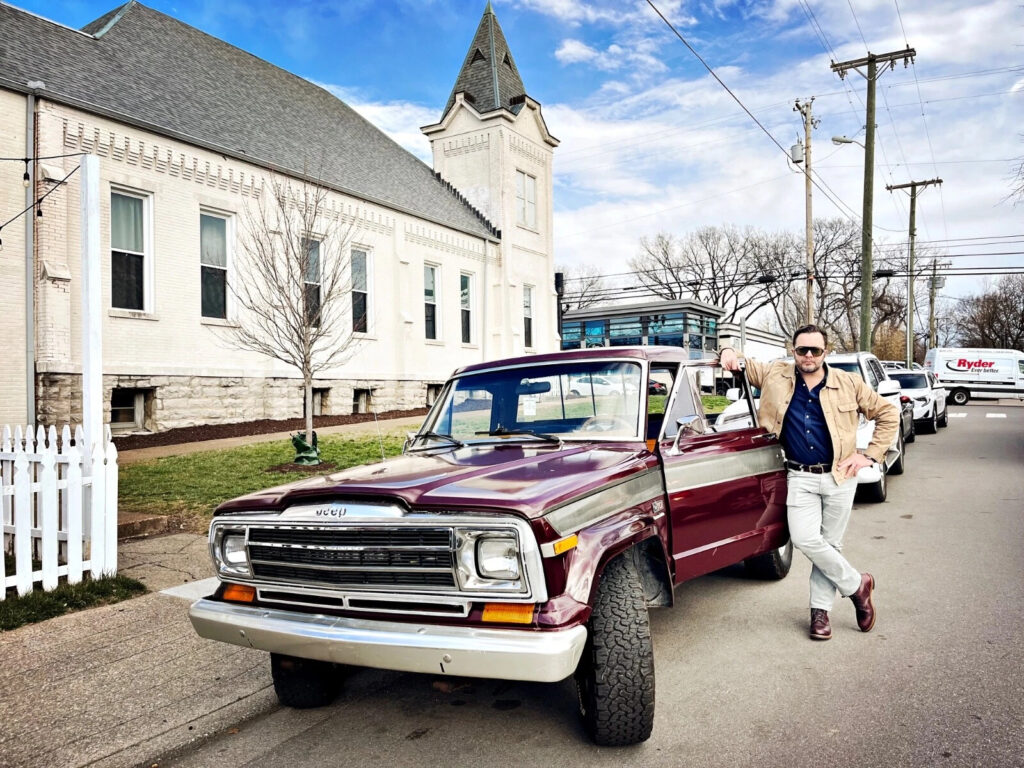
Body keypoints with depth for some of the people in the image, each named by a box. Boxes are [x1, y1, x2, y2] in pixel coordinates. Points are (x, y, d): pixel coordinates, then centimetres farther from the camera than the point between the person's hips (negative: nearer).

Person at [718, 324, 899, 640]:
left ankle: (820, 610, 21)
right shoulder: (776, 375, 1)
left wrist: (869, 455, 0)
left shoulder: (848, 383, 0)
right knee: (805, 540, -13)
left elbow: (888, 413, 8)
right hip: (800, 478, 0)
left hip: (839, 477, 0)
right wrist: (728, 352, -12)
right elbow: (740, 365, 13)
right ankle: (856, 584, 12)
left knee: (830, 544, 5)